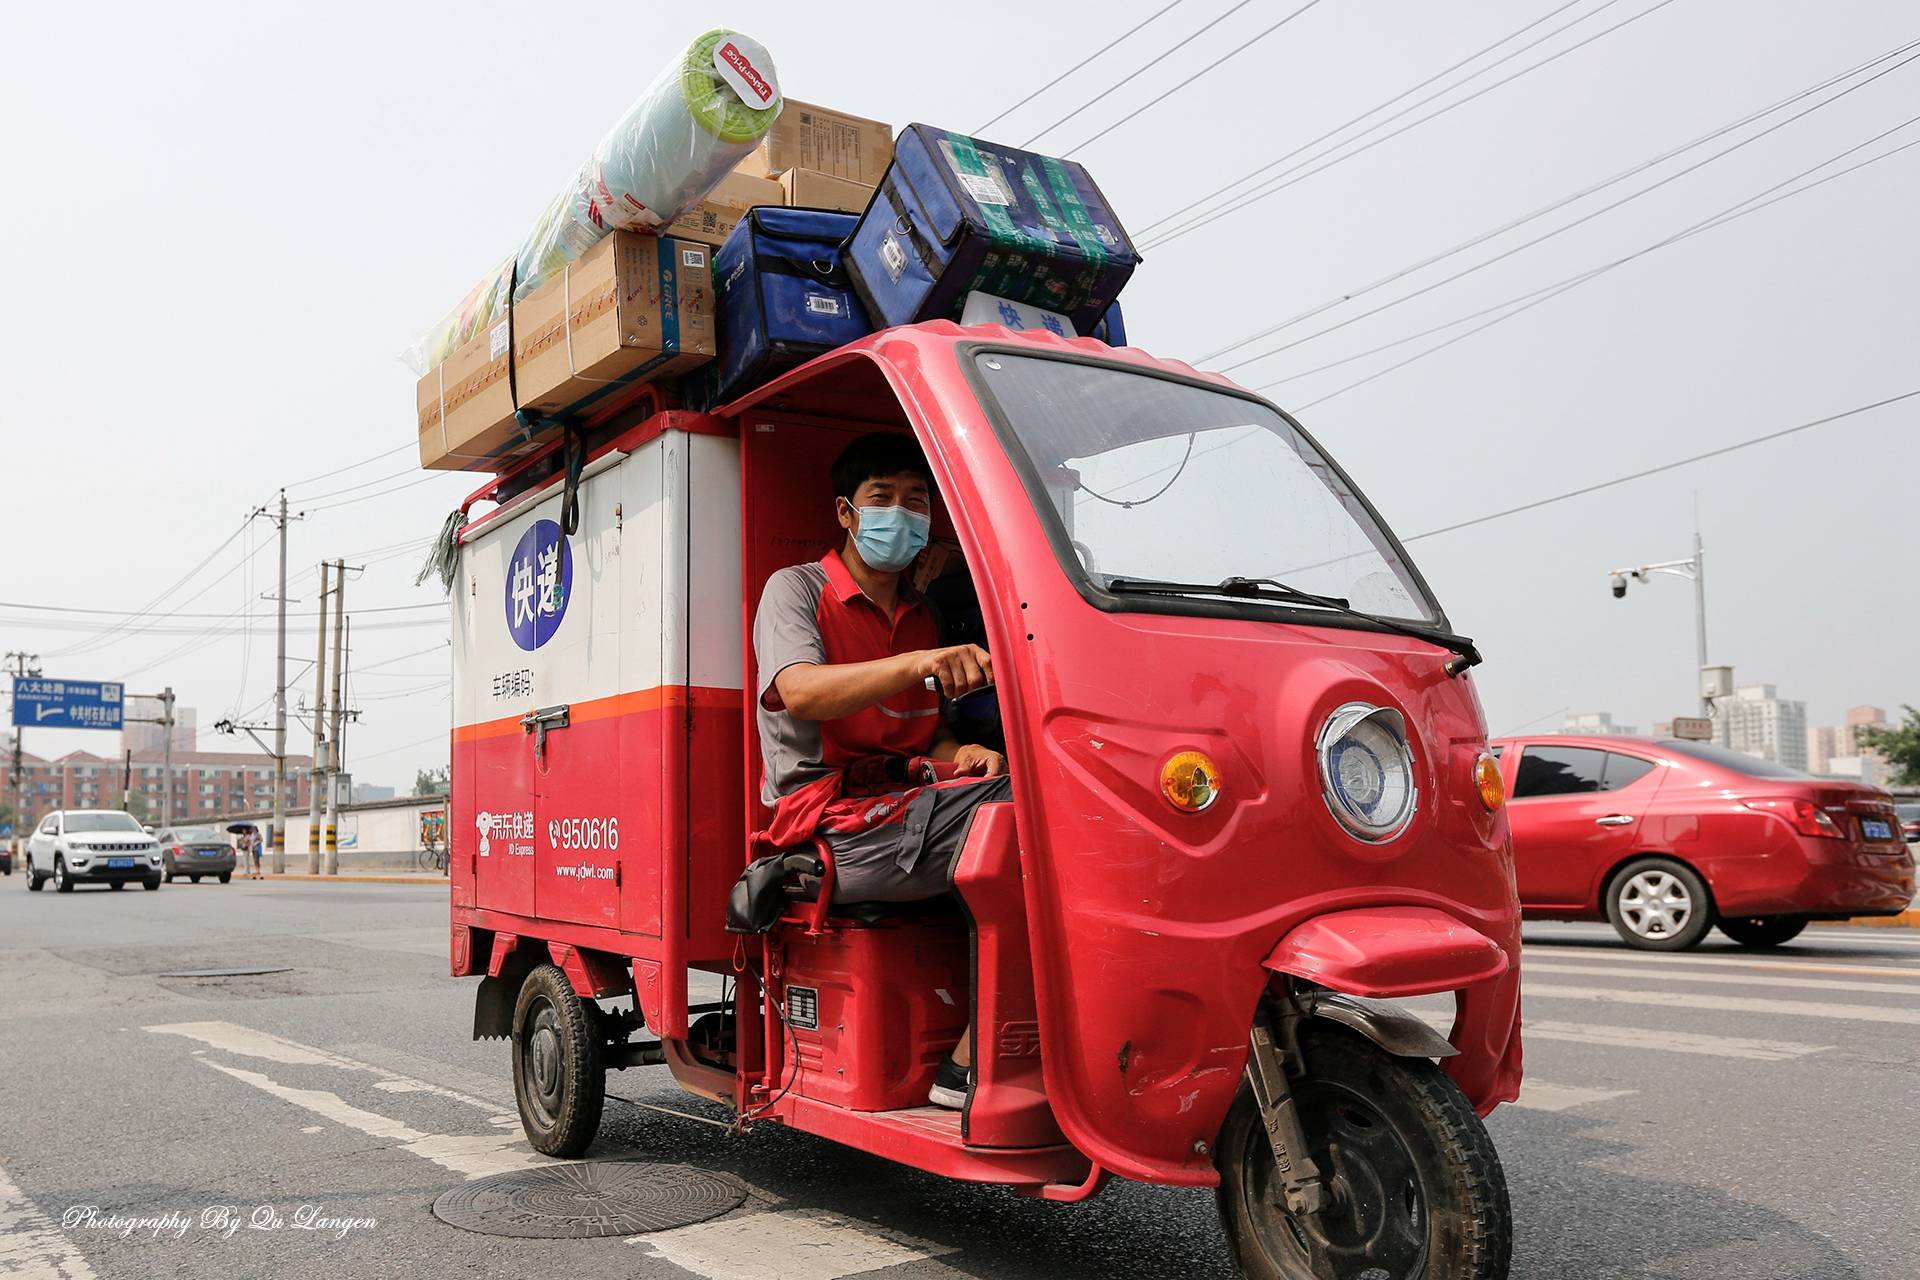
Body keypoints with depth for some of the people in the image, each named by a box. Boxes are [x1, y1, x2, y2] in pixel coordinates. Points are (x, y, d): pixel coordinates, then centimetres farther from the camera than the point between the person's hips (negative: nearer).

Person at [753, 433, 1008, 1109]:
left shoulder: (920, 615, 24)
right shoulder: (796, 589, 2)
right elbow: (799, 691, -19)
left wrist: (961, 753, 2)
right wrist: (918, 663, -34)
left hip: (905, 810, 7)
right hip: (832, 828, -7)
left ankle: (972, 1060, -24)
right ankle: (971, 1064, -26)